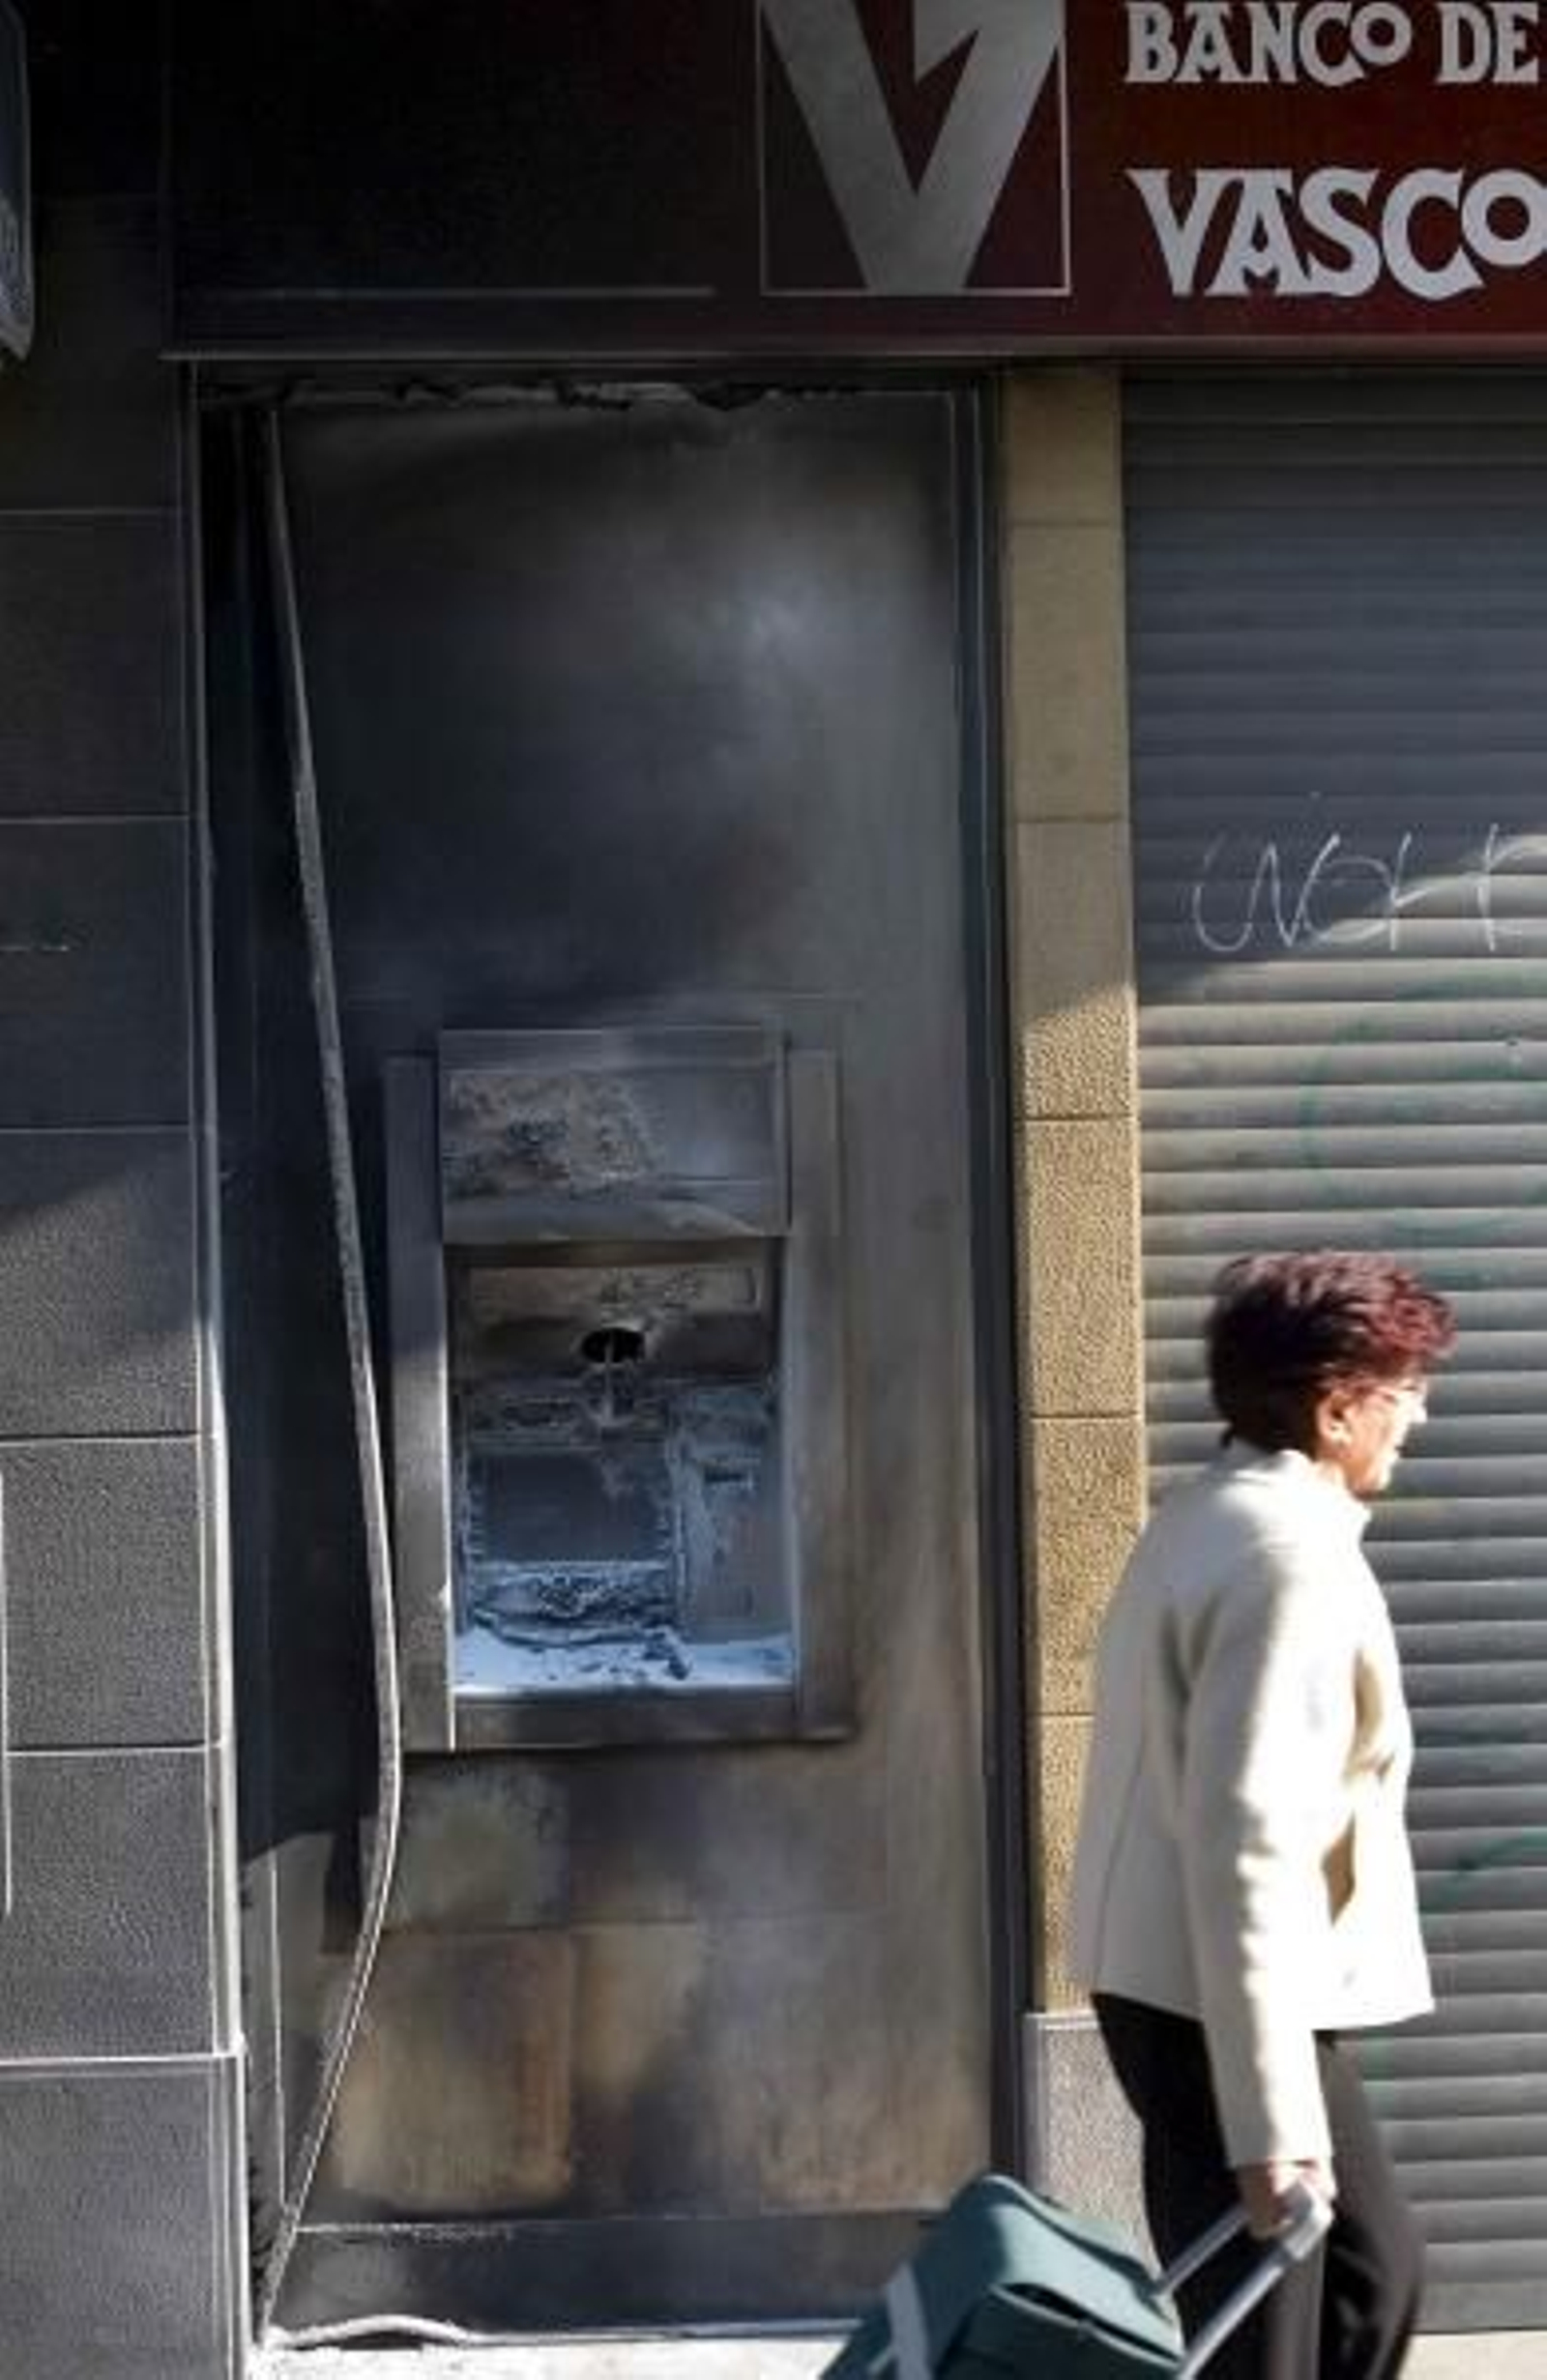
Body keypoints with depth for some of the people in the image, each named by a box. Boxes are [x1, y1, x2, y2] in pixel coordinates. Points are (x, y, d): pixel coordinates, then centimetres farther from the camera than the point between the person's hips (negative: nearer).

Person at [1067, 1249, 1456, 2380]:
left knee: (1376, 2269, 21)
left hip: (1183, 1990, 10)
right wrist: (1269, 2121, -28)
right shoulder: (1290, 1552, -20)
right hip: (1222, 2008, -10)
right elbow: (1245, 1842, -27)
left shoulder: (1216, 1519, 12)